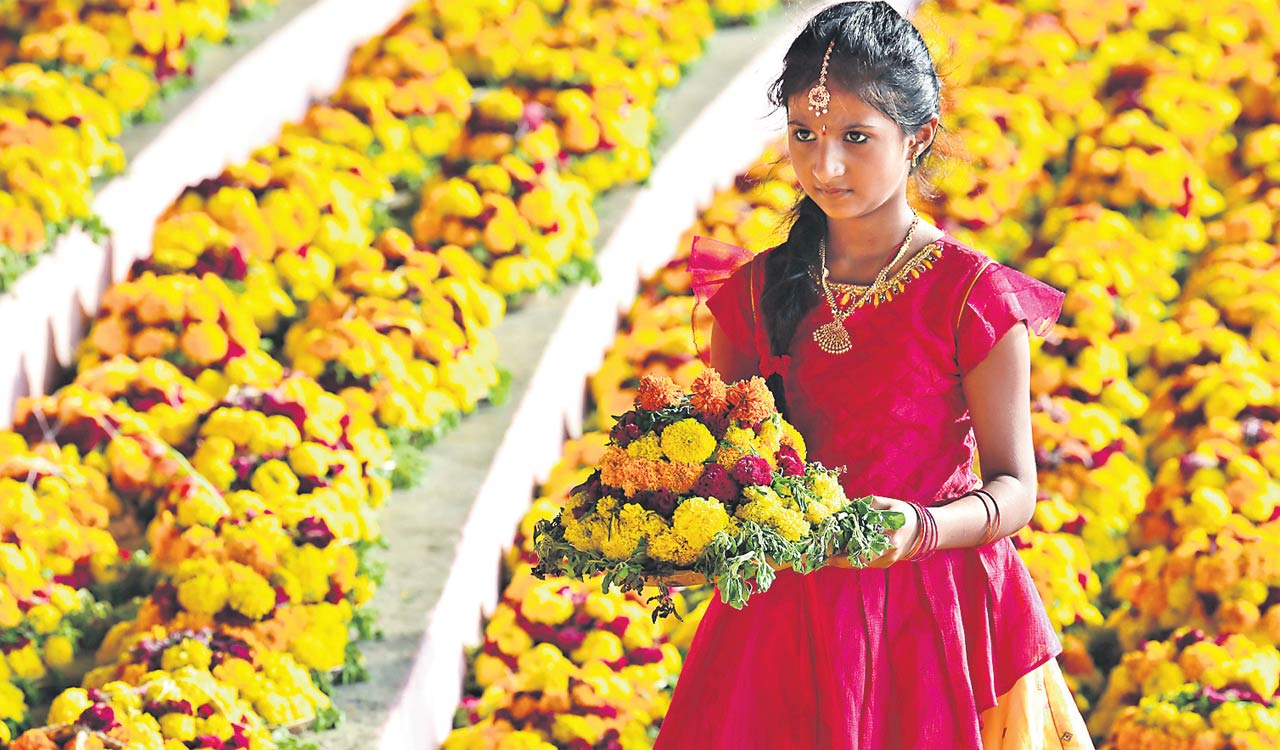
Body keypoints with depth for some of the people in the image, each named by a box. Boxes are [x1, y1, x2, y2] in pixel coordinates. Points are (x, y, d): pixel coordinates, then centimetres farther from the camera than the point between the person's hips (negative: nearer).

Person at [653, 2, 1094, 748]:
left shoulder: (971, 295, -7)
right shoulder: (759, 291, 5)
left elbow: (1014, 489, -7)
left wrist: (920, 529, -25)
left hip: (932, 620, -3)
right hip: (787, 611, 3)